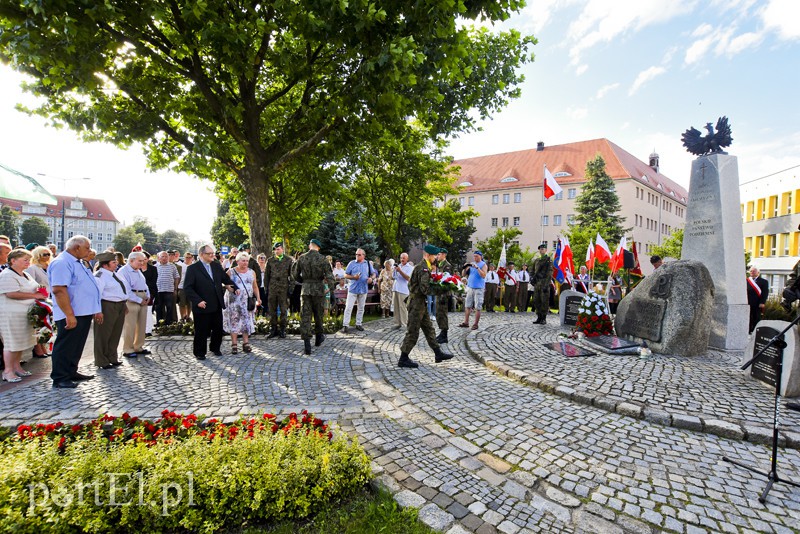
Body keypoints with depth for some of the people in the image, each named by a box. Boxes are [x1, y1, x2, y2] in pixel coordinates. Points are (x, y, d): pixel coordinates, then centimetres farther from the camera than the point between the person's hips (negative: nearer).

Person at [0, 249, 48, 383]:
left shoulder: (26, 275, 17)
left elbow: (29, 290, 30)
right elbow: (12, 294, -23)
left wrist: (39, 293, 10)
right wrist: (34, 295, -18)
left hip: (25, 313, 9)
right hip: (12, 314, -9)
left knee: (21, 341, 13)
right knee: (12, 342, -4)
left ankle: (17, 367, 23)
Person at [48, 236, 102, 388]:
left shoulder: (77, 263, 16)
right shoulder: (61, 263, -16)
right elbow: (58, 289, -25)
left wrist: (96, 310, 21)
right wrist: (70, 315, -27)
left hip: (84, 313, 10)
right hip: (72, 315, -10)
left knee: (76, 346, 18)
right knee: (65, 346, 1)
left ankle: (71, 373, 29)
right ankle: (60, 378, 11)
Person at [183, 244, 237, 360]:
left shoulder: (217, 266, 8)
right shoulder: (192, 268, -7)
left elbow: (226, 279, 15)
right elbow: (187, 287, -11)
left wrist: (234, 287, -3)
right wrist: (198, 301, -19)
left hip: (217, 305, 5)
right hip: (202, 306, -5)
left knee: (218, 329, 13)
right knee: (201, 331, 6)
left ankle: (215, 348, 33)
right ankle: (199, 352, 24)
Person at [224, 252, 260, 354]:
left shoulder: (251, 272, 8)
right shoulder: (231, 272, 0)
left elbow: (255, 287, 11)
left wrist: (258, 298, 2)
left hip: (248, 301, 3)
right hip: (234, 301, -2)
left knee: (247, 322, 4)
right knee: (234, 322, 0)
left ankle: (246, 343, 12)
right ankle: (234, 345, 7)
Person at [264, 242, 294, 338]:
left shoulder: (289, 260, 4)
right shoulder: (270, 260, 8)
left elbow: (292, 274, 5)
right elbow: (266, 275, 10)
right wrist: (266, 288, 5)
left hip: (284, 288, -1)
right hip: (272, 288, 2)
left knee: (284, 310, 4)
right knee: (272, 310, 6)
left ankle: (283, 329, 15)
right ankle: (273, 329, 17)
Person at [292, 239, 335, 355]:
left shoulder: (302, 258, -1)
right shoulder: (322, 259, -9)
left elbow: (295, 274, 7)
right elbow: (329, 276, -12)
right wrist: (331, 282, 10)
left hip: (306, 289, 1)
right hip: (318, 289, -1)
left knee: (305, 315, 2)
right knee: (318, 314, 16)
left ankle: (307, 343, -3)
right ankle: (319, 337, 33)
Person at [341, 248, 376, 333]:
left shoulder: (368, 264, 6)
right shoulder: (352, 263, 0)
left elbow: (374, 273, 12)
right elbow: (345, 275, 0)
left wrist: (371, 278, -10)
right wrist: (353, 277, -17)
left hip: (363, 289, 3)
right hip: (353, 289, -3)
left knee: (361, 308, 11)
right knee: (348, 307, -5)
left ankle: (358, 323, 23)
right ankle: (345, 325, 0)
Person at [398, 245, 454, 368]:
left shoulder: (422, 267, 15)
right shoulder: (423, 268, -18)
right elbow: (425, 289, -24)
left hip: (421, 303, 10)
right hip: (417, 302, -10)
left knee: (429, 329, 15)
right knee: (413, 332, -3)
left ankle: (438, 353, 25)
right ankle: (403, 359, 7)